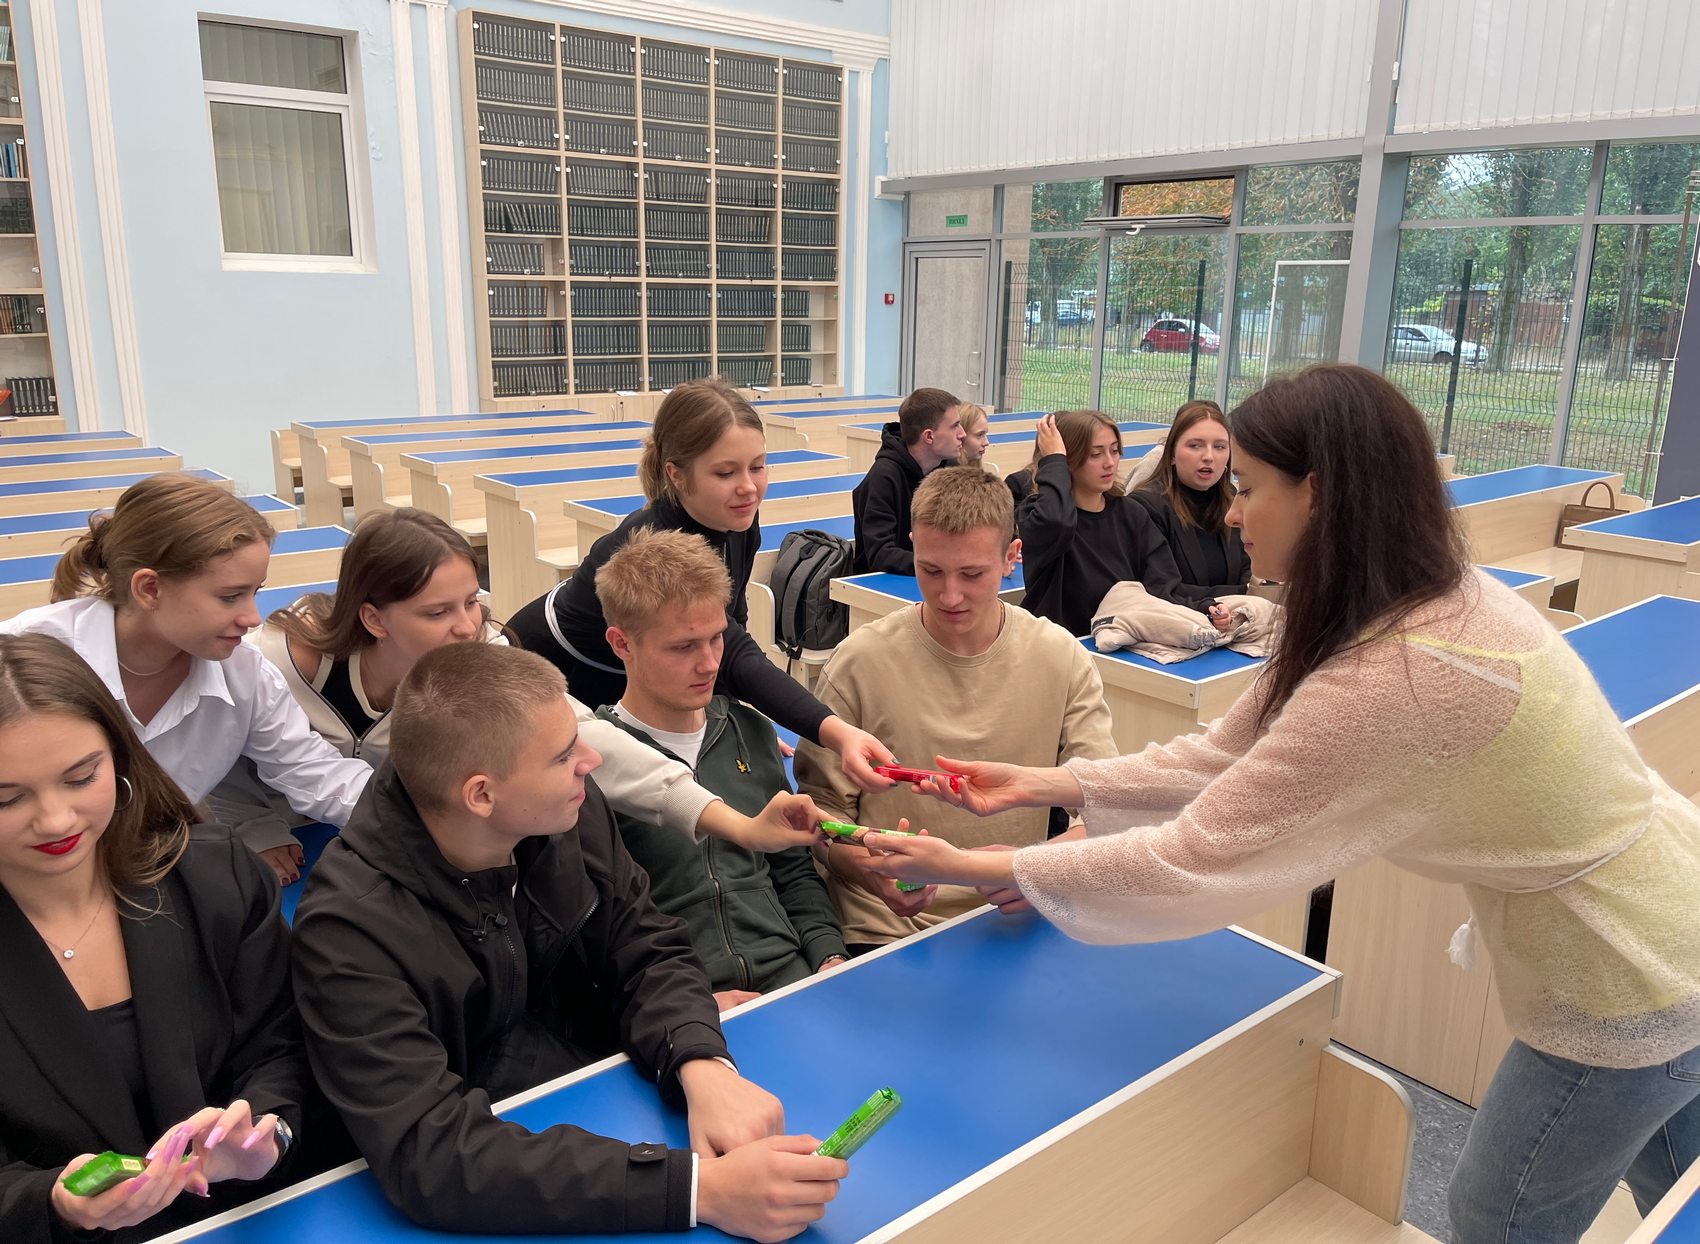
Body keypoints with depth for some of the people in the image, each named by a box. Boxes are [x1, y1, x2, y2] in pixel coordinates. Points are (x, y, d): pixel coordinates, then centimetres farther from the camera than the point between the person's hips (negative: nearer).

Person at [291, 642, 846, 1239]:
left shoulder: (570, 814, -8)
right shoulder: (351, 928, -23)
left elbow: (650, 953, 0)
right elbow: (429, 1155, -30)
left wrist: (703, 1066, -22)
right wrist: (697, 1189, -37)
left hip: (607, 1111, 4)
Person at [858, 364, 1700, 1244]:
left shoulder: (1391, 679, -36)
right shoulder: (1423, 601, -5)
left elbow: (1190, 863, -30)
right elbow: (1228, 758, -1)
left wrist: (979, 870, -20)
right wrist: (1039, 784, -2)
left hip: (1629, 984, -8)